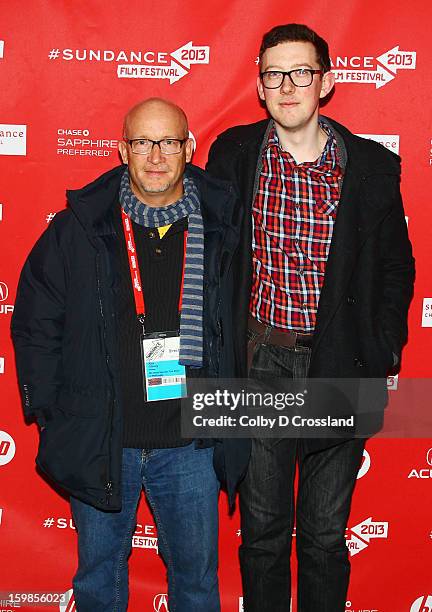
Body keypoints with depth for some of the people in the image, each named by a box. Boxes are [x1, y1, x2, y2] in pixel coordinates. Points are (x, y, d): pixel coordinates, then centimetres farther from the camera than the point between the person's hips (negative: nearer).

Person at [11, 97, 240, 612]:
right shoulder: (78, 228, -4)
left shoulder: (221, 229, -2)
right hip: (98, 441, 0)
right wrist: (48, 412, -2)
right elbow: (33, 324, 2)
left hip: (190, 443, 0)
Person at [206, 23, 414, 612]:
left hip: (340, 365, 0)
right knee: (263, 528, 13)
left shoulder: (372, 166, -1)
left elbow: (395, 267, 8)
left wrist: (383, 354, 0)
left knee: (326, 535, 12)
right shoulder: (232, 155, 0)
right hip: (262, 360, 1)